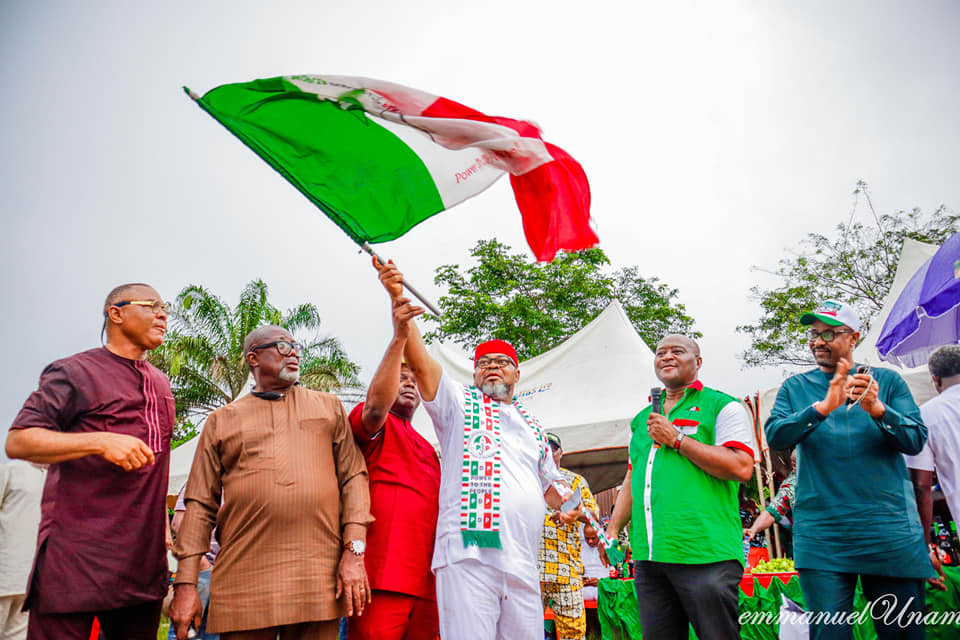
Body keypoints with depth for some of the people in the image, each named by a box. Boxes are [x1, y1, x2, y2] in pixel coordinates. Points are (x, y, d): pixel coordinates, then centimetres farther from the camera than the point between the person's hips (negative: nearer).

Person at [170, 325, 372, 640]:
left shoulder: (329, 407, 15)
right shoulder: (222, 420, 14)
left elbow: (354, 477, 7)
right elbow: (200, 504, 9)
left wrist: (354, 551, -4)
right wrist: (185, 584, 2)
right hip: (243, 581, 0)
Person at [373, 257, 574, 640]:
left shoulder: (533, 427, 26)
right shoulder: (459, 404, 12)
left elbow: (551, 486, 32)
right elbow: (419, 360, -2)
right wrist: (398, 298, -12)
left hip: (523, 564, 5)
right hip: (469, 553, -5)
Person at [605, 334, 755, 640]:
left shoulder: (721, 406, 1)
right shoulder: (643, 418, 19)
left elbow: (742, 468, -13)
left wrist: (676, 440, -11)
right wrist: (612, 530, 14)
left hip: (706, 556, -6)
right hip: (648, 557, 6)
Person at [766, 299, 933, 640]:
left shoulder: (886, 381, 8)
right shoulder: (796, 387, 8)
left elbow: (916, 440, -2)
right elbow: (775, 436, -8)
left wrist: (878, 409, -21)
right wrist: (823, 407, -23)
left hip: (889, 531, 1)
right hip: (820, 534, 0)